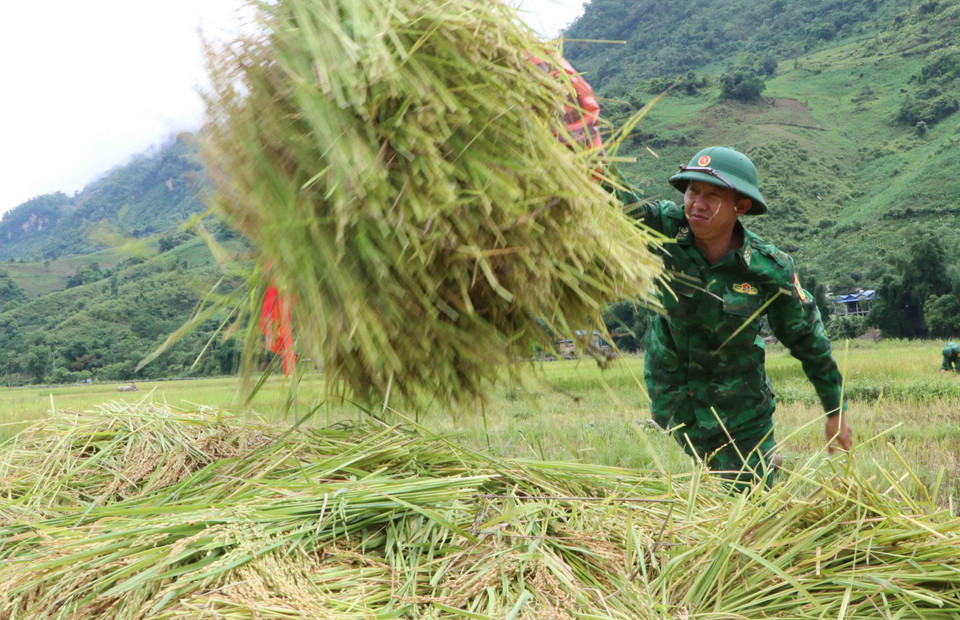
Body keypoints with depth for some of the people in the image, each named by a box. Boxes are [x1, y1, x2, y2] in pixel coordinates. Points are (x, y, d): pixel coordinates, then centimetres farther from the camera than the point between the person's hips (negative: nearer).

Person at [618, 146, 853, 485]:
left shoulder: (769, 269, -20)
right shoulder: (667, 229, -19)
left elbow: (808, 339, -7)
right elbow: (624, 206, -38)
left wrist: (836, 410, 1)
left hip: (739, 403, -1)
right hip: (671, 391, 2)